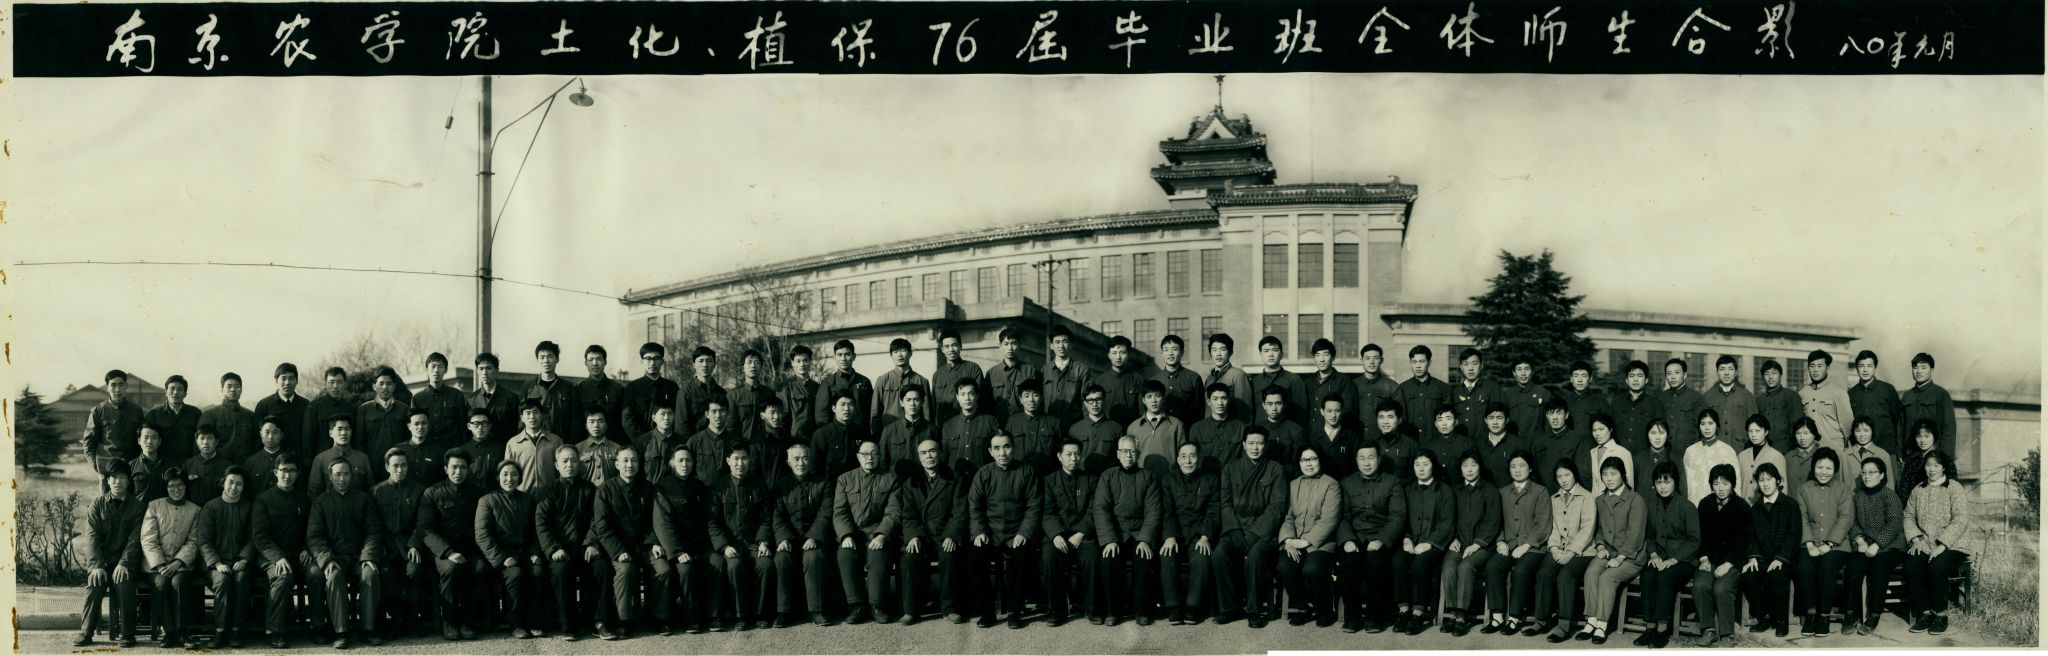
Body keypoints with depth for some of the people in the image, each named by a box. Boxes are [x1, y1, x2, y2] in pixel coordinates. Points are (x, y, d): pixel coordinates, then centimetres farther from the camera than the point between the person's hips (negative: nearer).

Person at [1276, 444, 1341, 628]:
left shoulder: (1330, 484, 4)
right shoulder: (1293, 485, 19)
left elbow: (1328, 520, -7)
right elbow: (1287, 516, 10)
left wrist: (1306, 541, -15)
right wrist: (1288, 540, -9)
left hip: (1320, 542, -4)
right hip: (1294, 541, 4)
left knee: (1312, 569, -33)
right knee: (1284, 567, -27)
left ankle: (1325, 610, -5)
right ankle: (1303, 607, -2)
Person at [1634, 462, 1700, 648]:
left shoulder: (1687, 507, -3)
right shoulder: (1650, 506, 12)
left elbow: (1695, 540, -6)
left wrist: (1673, 560, -15)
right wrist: (1653, 554, -3)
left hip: (1683, 559, -4)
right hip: (1659, 556, 4)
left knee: (1665, 576, -33)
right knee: (1647, 575, -28)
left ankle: (1663, 628, -29)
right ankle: (1651, 627, -27)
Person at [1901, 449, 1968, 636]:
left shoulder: (1955, 489, -1)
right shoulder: (1918, 490, 15)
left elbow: (1960, 521, -10)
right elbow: (1908, 516, 14)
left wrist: (1942, 545, -19)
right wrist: (1915, 538, -5)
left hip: (1949, 547, -4)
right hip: (1923, 546, 4)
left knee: (1937, 565, -34)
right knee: (1911, 564, -27)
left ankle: (1941, 614, -18)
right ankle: (1924, 613, -18)